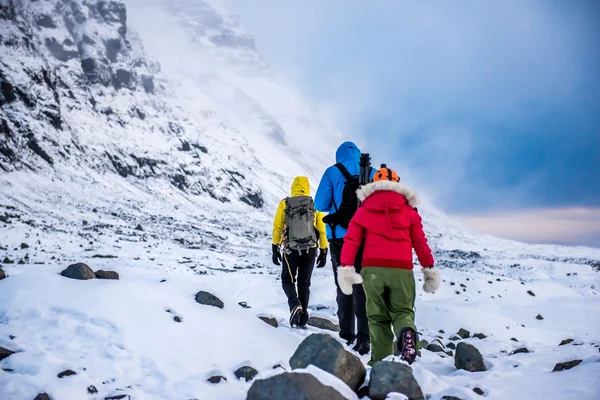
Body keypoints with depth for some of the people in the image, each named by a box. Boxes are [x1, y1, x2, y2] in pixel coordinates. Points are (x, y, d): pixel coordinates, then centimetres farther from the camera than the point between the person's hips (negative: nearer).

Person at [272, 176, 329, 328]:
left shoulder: (284, 204, -1)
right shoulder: (315, 205, 1)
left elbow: (277, 228, 0)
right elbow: (322, 230, 1)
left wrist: (275, 249, 8)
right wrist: (323, 252, 8)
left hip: (291, 251, -1)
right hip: (310, 251, 2)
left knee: (288, 281, 13)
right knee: (304, 283, 14)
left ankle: (294, 303, -15)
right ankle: (302, 318, 13)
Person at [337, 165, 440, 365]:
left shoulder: (364, 210, 12)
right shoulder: (408, 210, 12)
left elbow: (351, 240, 3)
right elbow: (420, 242, 9)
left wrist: (346, 269, 1)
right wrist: (429, 269, 13)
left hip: (372, 269, 0)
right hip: (401, 269, 0)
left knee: (378, 316, 11)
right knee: (402, 311, 13)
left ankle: (381, 360, 1)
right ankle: (407, 333, -20)